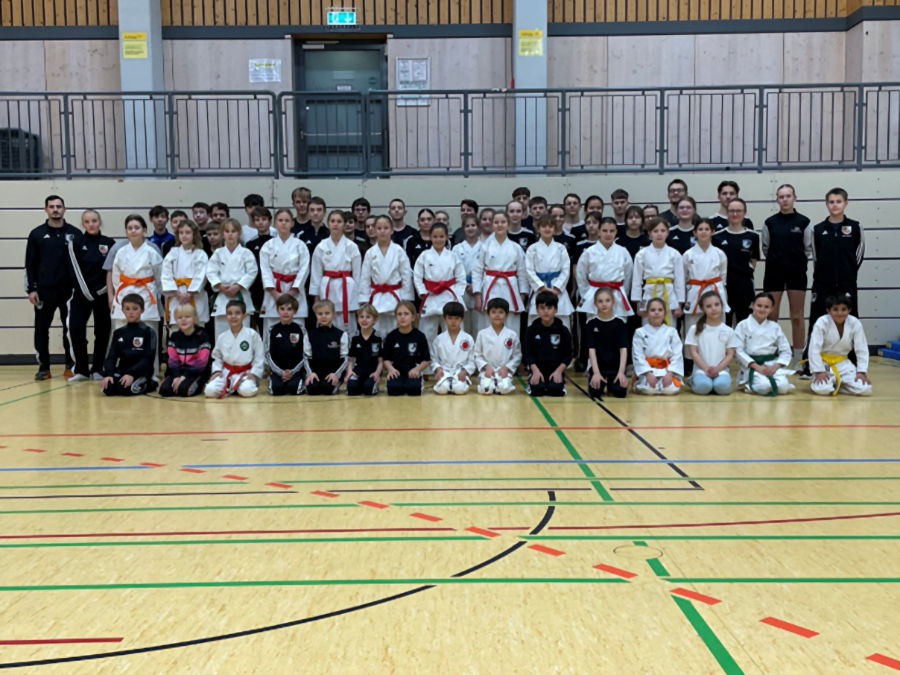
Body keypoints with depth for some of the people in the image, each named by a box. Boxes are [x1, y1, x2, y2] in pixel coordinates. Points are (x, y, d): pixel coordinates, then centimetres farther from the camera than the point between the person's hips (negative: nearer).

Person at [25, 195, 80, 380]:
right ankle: (44, 367, 12)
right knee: (41, 328, 3)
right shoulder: (37, 234, 5)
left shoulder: (75, 233, 5)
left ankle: (71, 366, 15)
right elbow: (30, 264, 5)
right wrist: (31, 289, -2)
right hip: (44, 290, 0)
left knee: (71, 328, 5)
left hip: (69, 290, 0)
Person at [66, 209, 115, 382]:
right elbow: (74, 269, -4)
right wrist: (86, 291, -13)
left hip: (103, 294, 0)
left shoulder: (109, 243, 1)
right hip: (82, 294, 0)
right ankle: (81, 370, 1)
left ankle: (97, 369, 16)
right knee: (76, 329, -10)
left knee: (102, 332, 4)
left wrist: (108, 290, -6)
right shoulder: (77, 244, 2)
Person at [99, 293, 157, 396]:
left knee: (125, 388, -32)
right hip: (121, 371, 4)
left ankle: (147, 385, -1)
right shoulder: (118, 333, 12)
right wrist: (108, 374, -14)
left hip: (140, 372, -3)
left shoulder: (149, 332, -1)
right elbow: (111, 356, 5)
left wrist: (132, 374, -22)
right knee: (108, 387, -26)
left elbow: (148, 359, -9)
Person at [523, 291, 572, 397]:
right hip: (537, 368, 0)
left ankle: (560, 380, 11)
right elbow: (527, 353, 0)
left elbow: (568, 355, 3)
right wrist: (535, 371, -15)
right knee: (537, 390, -25)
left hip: (556, 369, 0)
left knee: (556, 390, -25)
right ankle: (531, 382, 10)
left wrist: (559, 371, -12)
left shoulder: (563, 330, 1)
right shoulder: (532, 330, 1)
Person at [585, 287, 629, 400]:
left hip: (616, 366, 1)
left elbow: (623, 349, -6)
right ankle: (597, 380, 14)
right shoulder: (591, 324, -1)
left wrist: (621, 372, -18)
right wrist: (596, 372, -18)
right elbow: (591, 349, -7)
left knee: (620, 391, -20)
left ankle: (611, 384, 16)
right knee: (594, 391, -23)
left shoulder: (620, 323, 0)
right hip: (597, 366, -1)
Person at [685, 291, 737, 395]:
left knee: (722, 385, -33)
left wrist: (717, 368, -12)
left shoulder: (728, 331, 7)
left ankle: (716, 384, 1)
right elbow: (694, 352, 0)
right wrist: (706, 368, -14)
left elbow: (730, 354, 5)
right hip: (701, 369, -1)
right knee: (703, 386, -33)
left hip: (721, 369, 1)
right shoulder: (695, 329, 4)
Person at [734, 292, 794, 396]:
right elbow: (739, 350, -7)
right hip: (751, 365, -3)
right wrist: (757, 366, -16)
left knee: (783, 386, -26)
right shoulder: (743, 325, -1)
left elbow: (786, 351, 7)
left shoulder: (775, 327, 8)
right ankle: (750, 385, 0)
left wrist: (775, 366, -11)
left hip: (772, 364, 3)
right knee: (764, 386, -32)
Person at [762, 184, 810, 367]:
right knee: (771, 316, 2)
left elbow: (808, 247, 6)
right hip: (774, 272, 1)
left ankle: (798, 360, 10)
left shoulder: (803, 222, 0)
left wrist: (796, 260, 6)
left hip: (797, 272, -1)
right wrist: (778, 259, 7)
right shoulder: (770, 223, 2)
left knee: (797, 318, 2)